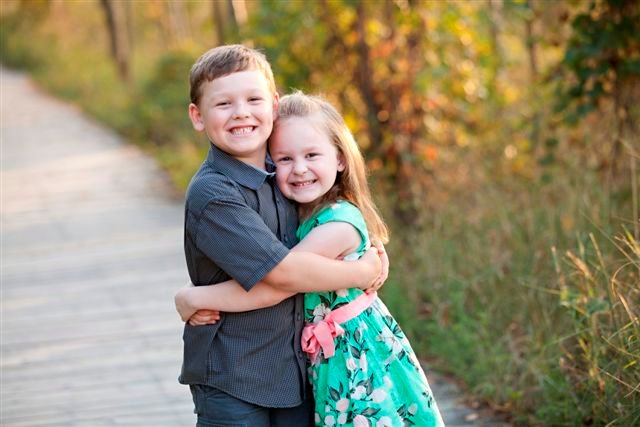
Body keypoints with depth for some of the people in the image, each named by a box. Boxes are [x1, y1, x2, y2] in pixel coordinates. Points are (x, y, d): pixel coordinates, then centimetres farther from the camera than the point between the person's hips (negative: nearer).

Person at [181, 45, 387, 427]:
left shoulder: (279, 174, 6)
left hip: (295, 368, 7)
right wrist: (364, 273, -11)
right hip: (231, 379, -7)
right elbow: (281, 271, -24)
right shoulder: (212, 194, -19)